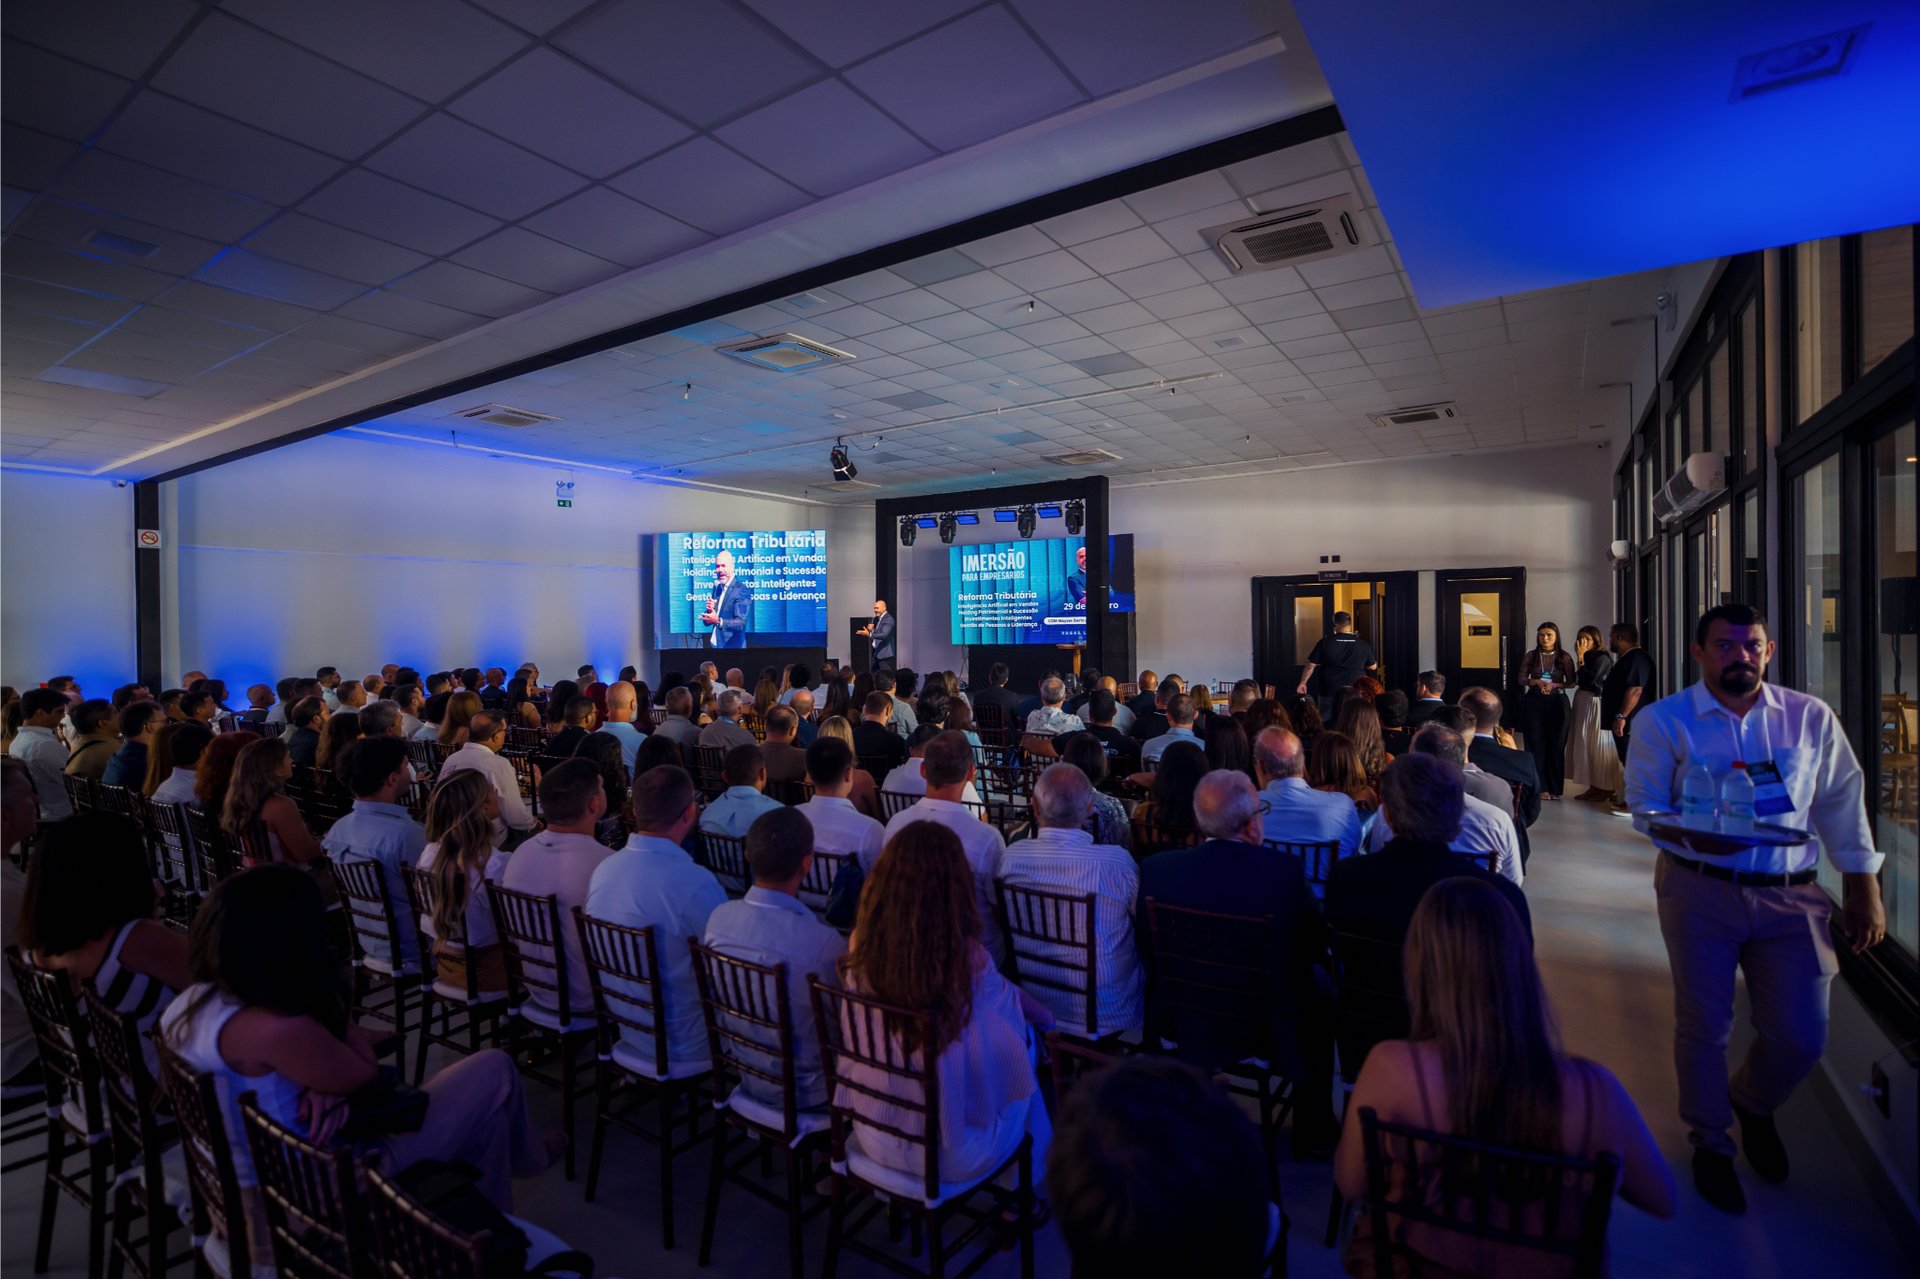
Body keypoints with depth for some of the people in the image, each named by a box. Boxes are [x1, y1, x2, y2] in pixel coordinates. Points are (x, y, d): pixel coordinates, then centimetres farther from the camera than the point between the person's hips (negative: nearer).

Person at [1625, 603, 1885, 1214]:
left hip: (1789, 894, 3)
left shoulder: (1811, 718, 6)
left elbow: (1842, 803, 11)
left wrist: (1864, 890, 9)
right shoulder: (1663, 720, -3)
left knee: (1802, 1035, 4)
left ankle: (1753, 1102, 39)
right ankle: (1710, 1142, 29)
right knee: (1703, 1025, 6)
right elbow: (1645, 803, -3)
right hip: (1699, 889, -2)